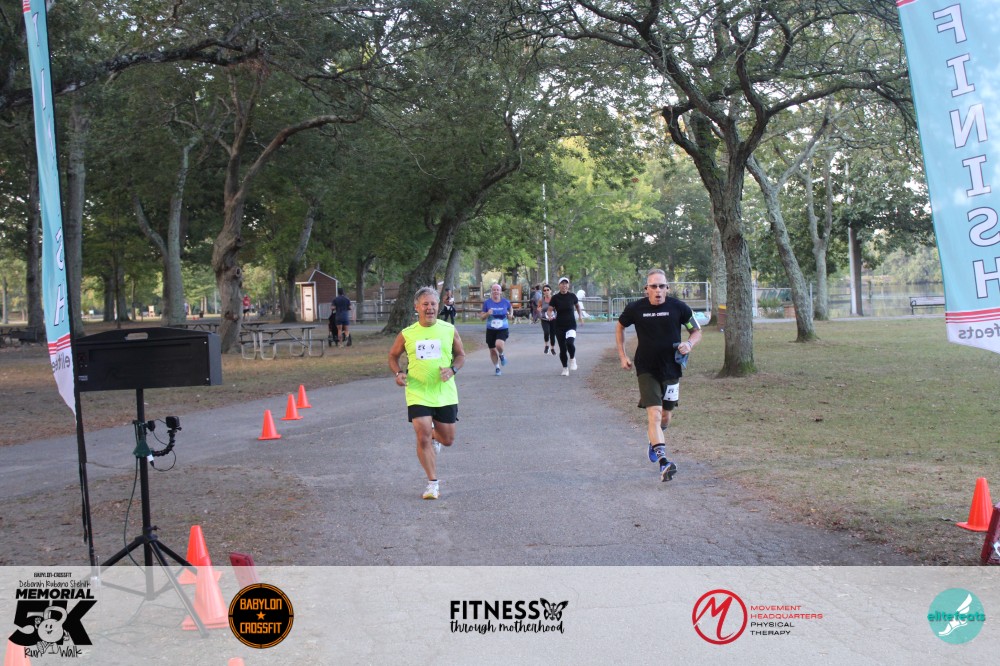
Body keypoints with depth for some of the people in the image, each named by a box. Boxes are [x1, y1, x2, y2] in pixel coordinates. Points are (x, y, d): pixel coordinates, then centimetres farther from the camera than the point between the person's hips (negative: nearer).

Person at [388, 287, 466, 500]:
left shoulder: (449, 330, -1)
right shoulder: (407, 334, -2)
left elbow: (461, 355, 10)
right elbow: (393, 356, 12)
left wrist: (452, 369, -10)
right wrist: (398, 373, -7)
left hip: (445, 393, 1)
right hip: (418, 394, -1)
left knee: (447, 439, 8)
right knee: (423, 438, -11)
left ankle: (434, 437, 46)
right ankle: (433, 483, 3)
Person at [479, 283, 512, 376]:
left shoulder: (505, 302, -2)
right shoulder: (487, 302, -3)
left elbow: (511, 308, 22)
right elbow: (481, 317, 1)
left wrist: (511, 314, 2)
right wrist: (487, 314, -18)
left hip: (503, 329, -2)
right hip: (491, 330, 2)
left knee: (499, 344, -28)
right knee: (492, 351, 9)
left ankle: (501, 355, 8)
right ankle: (497, 368, 32)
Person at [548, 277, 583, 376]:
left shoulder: (572, 296, -3)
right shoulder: (555, 298, -6)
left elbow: (577, 305, 16)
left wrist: (580, 317, 15)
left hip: (571, 324, -1)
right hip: (559, 326, 1)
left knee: (570, 342, -25)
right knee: (562, 348, 2)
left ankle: (572, 358, 5)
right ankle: (565, 368, 19)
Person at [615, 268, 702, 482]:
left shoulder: (679, 307, -6)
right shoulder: (635, 309, -6)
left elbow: (697, 331, 6)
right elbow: (620, 327, 14)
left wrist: (689, 344, -15)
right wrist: (622, 356, 10)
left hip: (671, 369, 2)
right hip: (646, 370, -2)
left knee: (666, 416, 13)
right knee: (654, 414, -16)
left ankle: (655, 442, 45)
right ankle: (663, 462, -24)